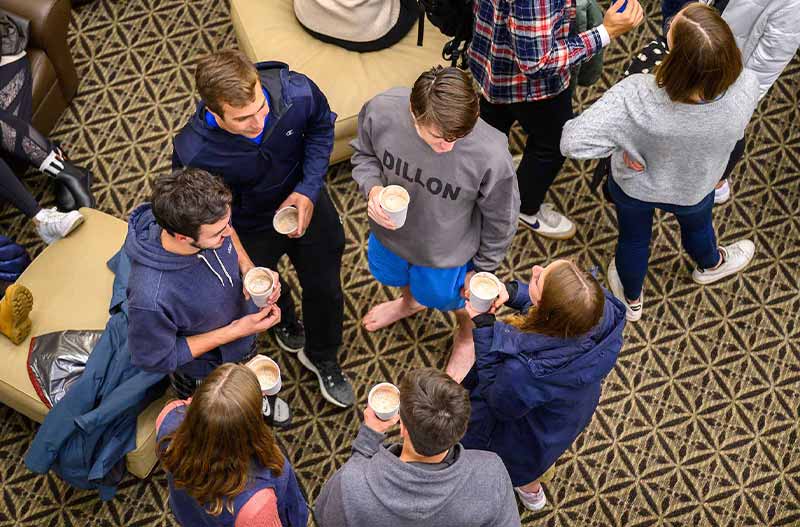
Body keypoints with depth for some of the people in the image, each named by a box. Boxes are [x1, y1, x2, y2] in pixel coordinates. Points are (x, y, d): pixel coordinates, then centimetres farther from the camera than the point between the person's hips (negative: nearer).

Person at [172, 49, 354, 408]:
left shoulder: (297, 92, -36)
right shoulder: (193, 153, -40)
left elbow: (321, 126, -10)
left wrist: (309, 190, -19)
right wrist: (244, 265, -25)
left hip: (304, 200, 1)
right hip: (249, 226, -1)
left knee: (325, 288, 20)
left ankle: (322, 357, 53)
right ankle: (283, 319, 70)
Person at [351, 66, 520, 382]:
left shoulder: (492, 155, -41)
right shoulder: (381, 111, -35)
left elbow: (500, 220, -19)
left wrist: (482, 269, -4)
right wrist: (372, 188, -30)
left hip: (446, 251, -3)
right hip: (389, 232, 3)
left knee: (443, 295, 29)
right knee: (389, 274, 36)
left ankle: (468, 336, 67)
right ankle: (410, 301, 76)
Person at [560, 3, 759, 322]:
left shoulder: (635, 98, -46)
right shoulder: (746, 89, -36)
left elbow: (573, 142, -44)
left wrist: (622, 143, -25)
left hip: (633, 185, -1)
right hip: (693, 190, 2)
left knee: (633, 238, 31)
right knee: (697, 225, 37)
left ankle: (631, 300, 62)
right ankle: (710, 265, 73)